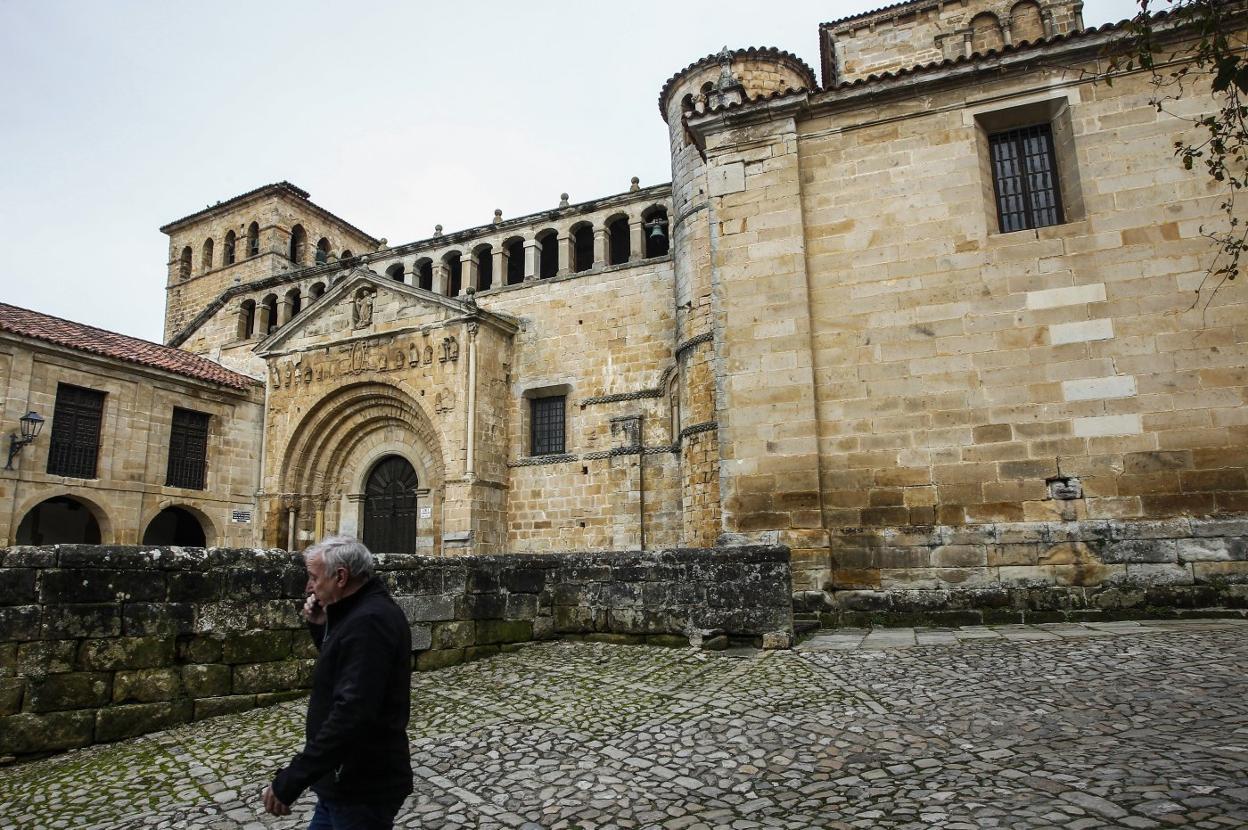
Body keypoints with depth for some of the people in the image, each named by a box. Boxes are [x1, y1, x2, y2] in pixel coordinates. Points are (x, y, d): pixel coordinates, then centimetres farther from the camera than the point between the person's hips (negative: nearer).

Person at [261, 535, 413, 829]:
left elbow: (351, 714, -32)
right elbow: (342, 667, 20)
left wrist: (290, 780, -28)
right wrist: (321, 627, 6)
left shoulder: (369, 621, -25)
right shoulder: (364, 611, 7)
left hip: (362, 787, -9)